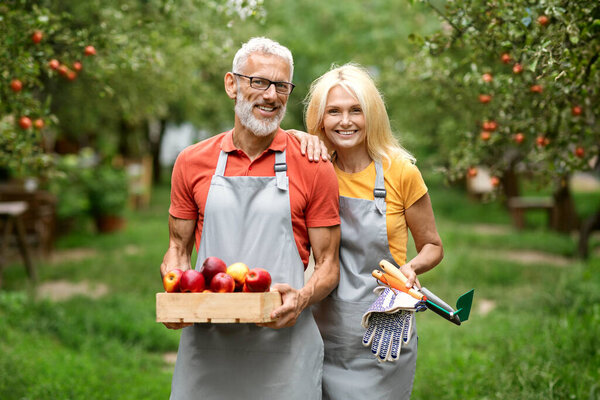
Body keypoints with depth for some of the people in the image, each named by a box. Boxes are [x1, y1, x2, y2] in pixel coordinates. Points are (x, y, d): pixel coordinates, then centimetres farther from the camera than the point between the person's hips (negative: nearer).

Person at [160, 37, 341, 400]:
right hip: (207, 344, 2)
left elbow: (328, 264, 3)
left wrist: (302, 298, -17)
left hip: (285, 345, -2)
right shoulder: (192, 162, 8)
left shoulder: (313, 168, 1)